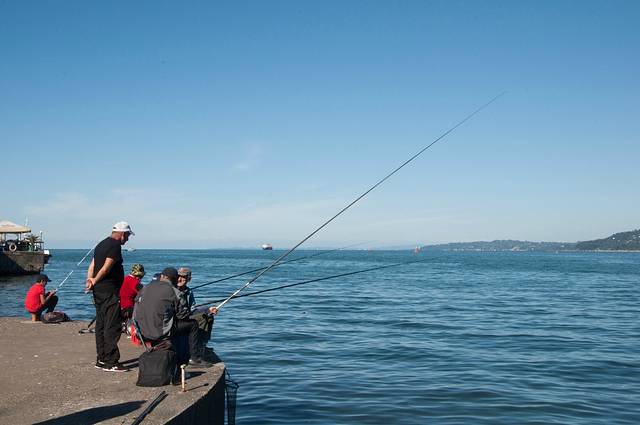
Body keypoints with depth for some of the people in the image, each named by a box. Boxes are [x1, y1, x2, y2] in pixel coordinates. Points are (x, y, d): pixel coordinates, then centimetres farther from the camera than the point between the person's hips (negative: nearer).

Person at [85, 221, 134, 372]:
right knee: (113, 326, -7)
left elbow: (92, 265, 13)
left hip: (99, 291, 10)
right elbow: (106, 267, -19)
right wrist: (94, 281, -10)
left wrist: (89, 279, -2)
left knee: (101, 324, 13)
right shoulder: (115, 245, -12)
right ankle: (110, 361, -6)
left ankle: (101, 359, 19)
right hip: (109, 291, -10)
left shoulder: (101, 244, 19)